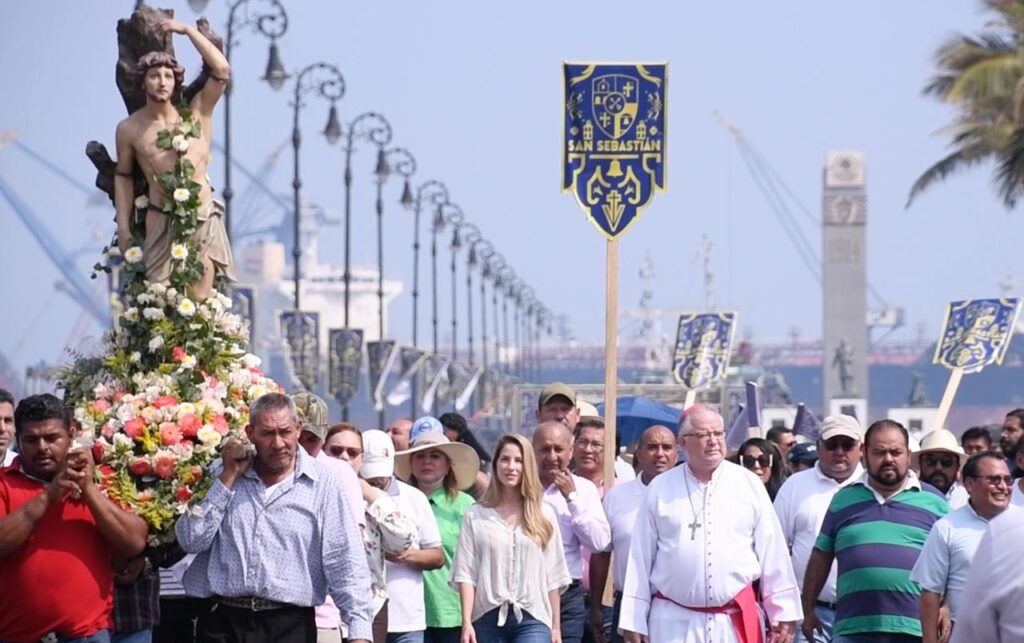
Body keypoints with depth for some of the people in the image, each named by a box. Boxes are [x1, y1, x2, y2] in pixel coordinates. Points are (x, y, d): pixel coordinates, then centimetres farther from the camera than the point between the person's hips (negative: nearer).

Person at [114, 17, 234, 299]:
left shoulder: (194, 114, -1)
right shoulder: (129, 129, 1)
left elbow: (221, 69, -11)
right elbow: (123, 176, 12)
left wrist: (187, 30, -7)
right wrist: (123, 226, 6)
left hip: (203, 220, 0)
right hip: (161, 222, 0)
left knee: (199, 301, -5)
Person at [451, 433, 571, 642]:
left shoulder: (543, 515, 6)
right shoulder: (476, 515, 3)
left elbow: (553, 575, 8)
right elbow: (465, 573, -1)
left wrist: (555, 625, 7)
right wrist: (466, 623, -9)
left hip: (532, 619, -1)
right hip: (488, 618, 1)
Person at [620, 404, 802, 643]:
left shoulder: (748, 485, 4)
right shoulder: (660, 489, 3)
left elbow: (772, 551, 6)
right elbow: (640, 559, 5)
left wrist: (783, 613, 3)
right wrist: (633, 622, 3)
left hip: (734, 622, 0)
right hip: (674, 623, 0)